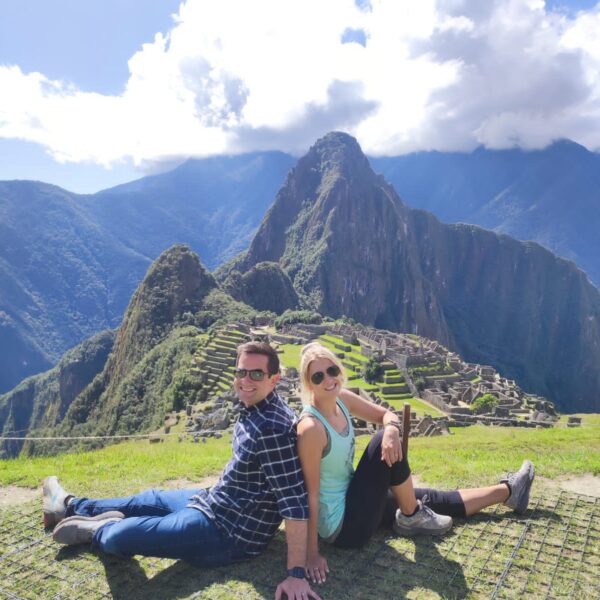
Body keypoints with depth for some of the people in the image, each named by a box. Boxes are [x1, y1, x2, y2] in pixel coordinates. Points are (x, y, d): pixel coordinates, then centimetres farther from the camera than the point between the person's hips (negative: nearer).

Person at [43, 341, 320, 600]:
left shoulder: (274, 429, -30)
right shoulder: (251, 409, 0)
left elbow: (295, 503, -29)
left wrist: (297, 574, -28)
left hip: (228, 533, -9)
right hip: (215, 502, 9)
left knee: (118, 537, -10)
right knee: (145, 501, 25)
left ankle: (98, 531, 26)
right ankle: (71, 506, 48)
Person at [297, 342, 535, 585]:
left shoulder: (341, 399, -5)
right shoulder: (311, 428, -28)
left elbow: (387, 415, 4)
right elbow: (311, 493, -24)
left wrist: (392, 430, -20)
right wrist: (312, 553, -20)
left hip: (350, 498, 8)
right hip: (342, 526, -7)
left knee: (431, 500, 14)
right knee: (382, 443, -22)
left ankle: (507, 491, 34)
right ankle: (412, 518, 3)